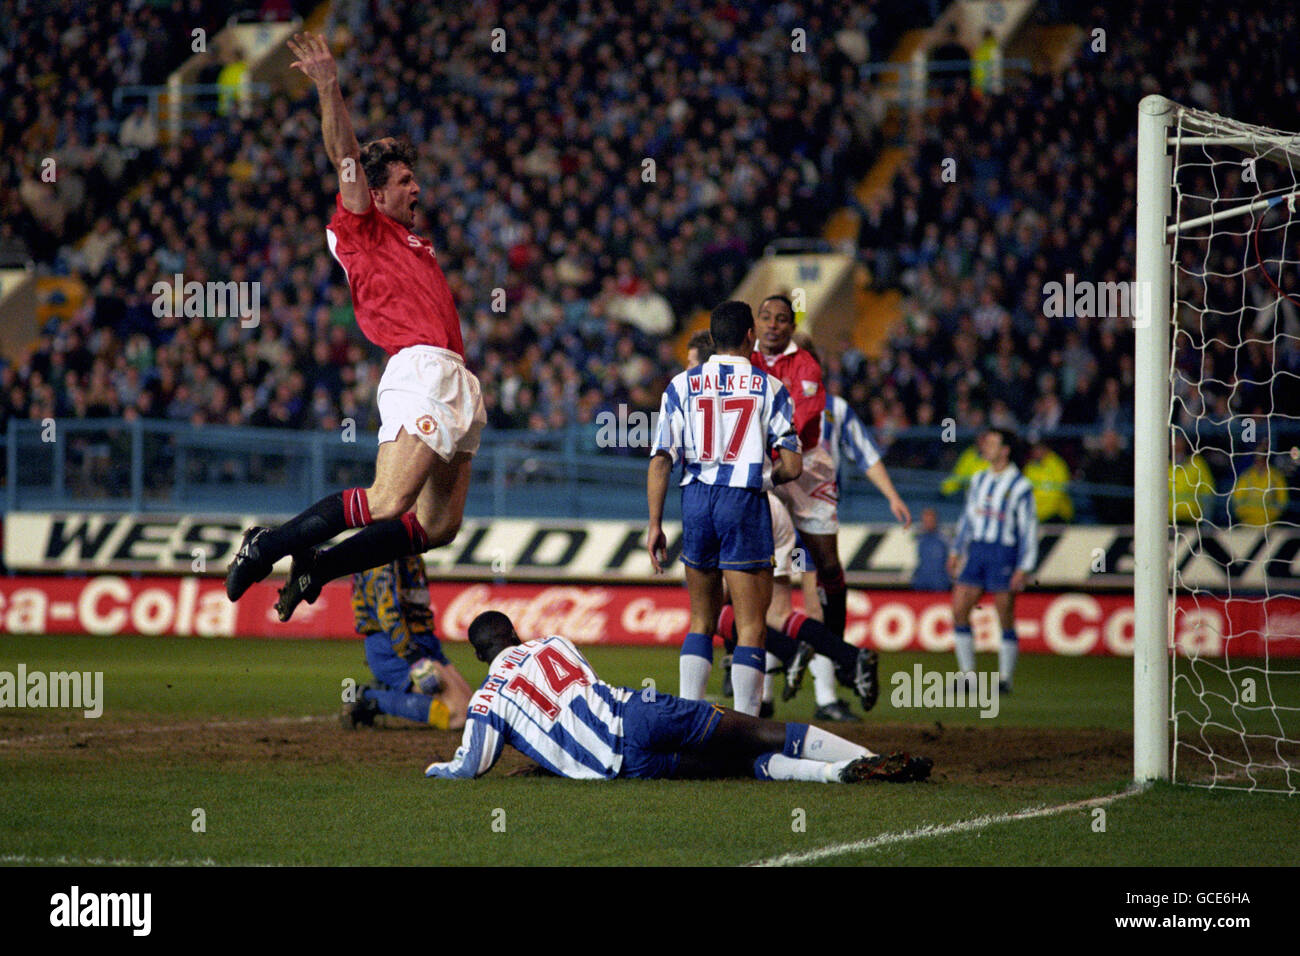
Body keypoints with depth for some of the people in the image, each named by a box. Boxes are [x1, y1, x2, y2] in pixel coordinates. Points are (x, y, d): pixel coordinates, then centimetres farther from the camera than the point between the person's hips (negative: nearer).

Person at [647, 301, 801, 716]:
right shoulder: (769, 389, 0)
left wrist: (655, 523, 4)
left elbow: (661, 460, 0)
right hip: (745, 502, -3)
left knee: (702, 620, 17)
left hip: (696, 500, 3)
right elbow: (791, 466, -2)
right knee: (750, 626, 0)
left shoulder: (683, 385, 5)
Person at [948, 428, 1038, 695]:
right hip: (976, 551, 6)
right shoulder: (979, 480, 12)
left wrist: (1024, 568, -11)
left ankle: (1005, 678, 7)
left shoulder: (1020, 486, -6)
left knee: (1005, 618, -2)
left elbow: (1029, 530, -6)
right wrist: (956, 551, 17)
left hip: (1004, 552, -6)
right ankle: (968, 675, 6)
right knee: (959, 610, -2)